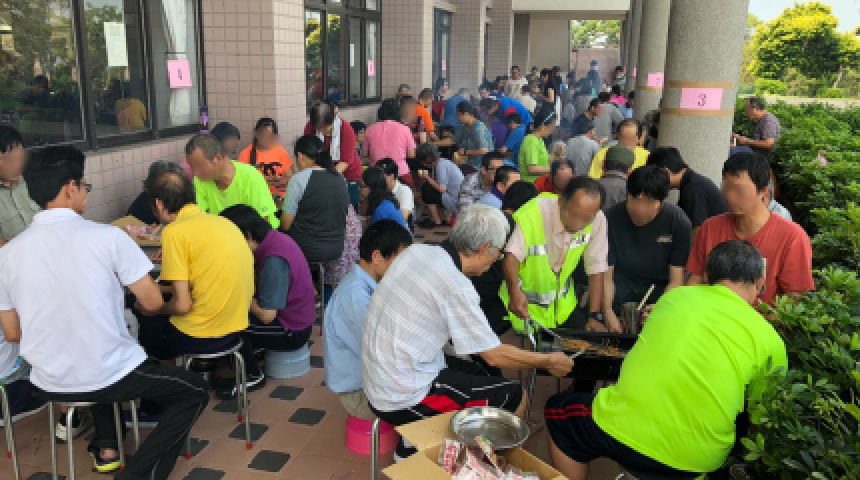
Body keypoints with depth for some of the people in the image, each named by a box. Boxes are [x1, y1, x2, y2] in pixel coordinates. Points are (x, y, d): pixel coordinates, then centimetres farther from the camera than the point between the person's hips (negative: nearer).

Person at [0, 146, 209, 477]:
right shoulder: (108, 236, -17)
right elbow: (153, 303, -11)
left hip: (49, 384, 6)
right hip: (111, 378, -5)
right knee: (195, 392, 16)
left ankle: (106, 449, 32)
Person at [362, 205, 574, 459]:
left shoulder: (415, 251, -2)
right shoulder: (457, 287, -23)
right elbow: (495, 355, -14)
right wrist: (549, 361, 1)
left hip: (376, 379, 9)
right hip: (401, 401, -9)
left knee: (478, 373, 22)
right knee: (514, 396, -1)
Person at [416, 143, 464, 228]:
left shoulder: (440, 165, -17)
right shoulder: (442, 162, 11)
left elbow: (442, 188, -23)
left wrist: (427, 177, -11)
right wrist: (427, 177, 4)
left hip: (455, 202, -10)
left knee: (426, 188, -11)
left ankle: (436, 221, 2)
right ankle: (443, 219, 20)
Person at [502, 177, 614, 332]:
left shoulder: (598, 220, -15)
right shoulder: (534, 213, -27)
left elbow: (596, 268, -9)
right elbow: (512, 255, -30)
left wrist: (595, 317, -11)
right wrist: (514, 291, -50)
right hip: (524, 304, -3)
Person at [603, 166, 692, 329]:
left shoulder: (679, 223, -11)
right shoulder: (611, 219, -12)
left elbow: (676, 280, -12)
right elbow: (606, 276, -12)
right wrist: (607, 310, -31)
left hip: (661, 290, 1)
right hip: (622, 287, -1)